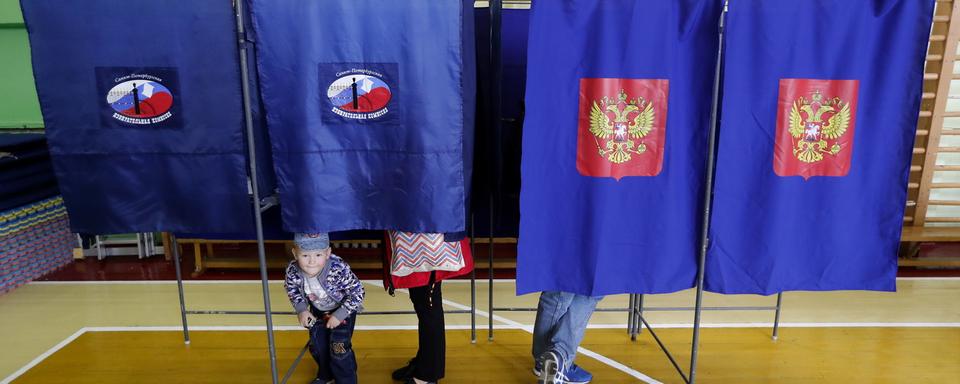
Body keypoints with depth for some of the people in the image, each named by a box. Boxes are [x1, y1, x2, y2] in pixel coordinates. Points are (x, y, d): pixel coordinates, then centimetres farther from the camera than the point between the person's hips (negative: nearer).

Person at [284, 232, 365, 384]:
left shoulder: (338, 269, -42)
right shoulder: (293, 270, -29)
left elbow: (357, 292, -29)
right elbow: (291, 288, -4)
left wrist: (339, 315, -27)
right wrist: (301, 309, -13)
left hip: (343, 309, -5)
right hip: (318, 310, 5)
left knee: (339, 347, -7)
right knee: (317, 344, 17)